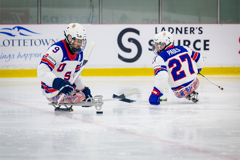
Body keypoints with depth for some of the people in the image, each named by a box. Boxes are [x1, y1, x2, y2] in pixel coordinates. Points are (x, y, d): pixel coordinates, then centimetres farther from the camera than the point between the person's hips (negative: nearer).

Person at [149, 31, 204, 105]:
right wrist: (196, 70, 35)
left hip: (180, 92, -4)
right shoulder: (183, 49, 1)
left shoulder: (160, 58, -15)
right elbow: (199, 58, 13)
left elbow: (161, 76, -31)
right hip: (194, 84, 5)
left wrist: (155, 94, -30)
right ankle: (192, 94, 27)